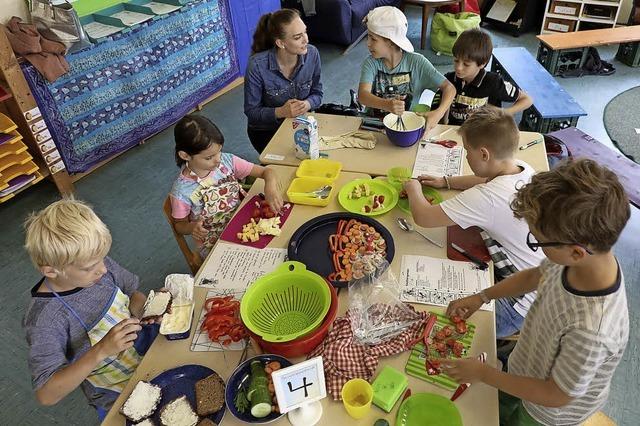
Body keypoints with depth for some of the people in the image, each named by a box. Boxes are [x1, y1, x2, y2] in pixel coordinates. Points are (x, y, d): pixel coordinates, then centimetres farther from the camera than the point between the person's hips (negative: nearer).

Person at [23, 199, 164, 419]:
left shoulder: (100, 266, -14)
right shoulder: (45, 317, -27)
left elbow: (132, 294, 5)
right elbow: (46, 395, -25)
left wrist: (144, 307, -18)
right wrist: (101, 350, -36)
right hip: (119, 395, -5)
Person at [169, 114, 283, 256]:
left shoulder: (227, 161, -11)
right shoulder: (182, 191, -19)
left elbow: (266, 171, -8)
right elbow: (180, 225, -3)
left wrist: (270, 187, -31)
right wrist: (192, 227, -27)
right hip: (215, 246, -4)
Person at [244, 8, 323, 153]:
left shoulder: (312, 54, -13)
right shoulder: (257, 65, -25)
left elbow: (317, 93, 1)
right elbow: (251, 111, -14)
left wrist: (307, 104, -22)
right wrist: (281, 112, -30)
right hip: (266, 131, -4)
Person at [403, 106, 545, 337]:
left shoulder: (488, 198, -32)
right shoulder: (523, 169, -5)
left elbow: (423, 217, -25)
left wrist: (413, 188, -5)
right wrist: (446, 181, 13)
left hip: (522, 304, -9)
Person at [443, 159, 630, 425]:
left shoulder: (592, 331, -45)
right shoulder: (586, 256, -25)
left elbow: (556, 396, -27)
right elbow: (535, 276, -2)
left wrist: (482, 373, -20)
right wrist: (481, 297, -6)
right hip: (527, 368, 5)